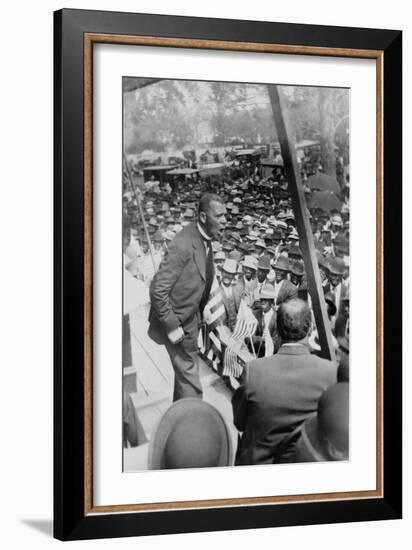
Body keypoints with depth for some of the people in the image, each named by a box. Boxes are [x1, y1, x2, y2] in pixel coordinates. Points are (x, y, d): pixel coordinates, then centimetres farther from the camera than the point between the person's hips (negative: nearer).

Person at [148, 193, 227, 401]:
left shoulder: (205, 239, -2)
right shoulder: (183, 245, -30)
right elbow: (157, 290, -28)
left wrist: (200, 313, 13)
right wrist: (171, 327, -24)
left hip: (191, 316, 9)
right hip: (176, 320, -9)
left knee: (185, 369, 22)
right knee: (189, 373, -4)